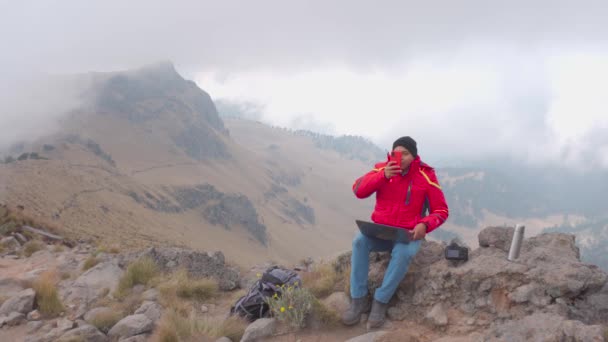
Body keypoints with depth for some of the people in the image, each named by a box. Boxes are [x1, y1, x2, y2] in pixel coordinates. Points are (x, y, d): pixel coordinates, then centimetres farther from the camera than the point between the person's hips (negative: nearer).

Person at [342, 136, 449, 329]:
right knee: (360, 241, -28)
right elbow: (358, 190, -10)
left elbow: (441, 211, -3)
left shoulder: (426, 176, -7)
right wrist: (382, 176, -24)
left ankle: (380, 302, -21)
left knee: (403, 253, -36)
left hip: (408, 235, -2)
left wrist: (424, 225, -24)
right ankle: (359, 299, -21)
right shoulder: (382, 168, 0)